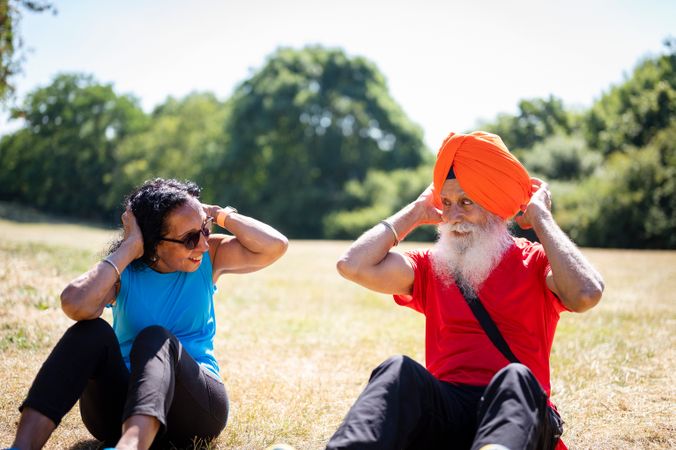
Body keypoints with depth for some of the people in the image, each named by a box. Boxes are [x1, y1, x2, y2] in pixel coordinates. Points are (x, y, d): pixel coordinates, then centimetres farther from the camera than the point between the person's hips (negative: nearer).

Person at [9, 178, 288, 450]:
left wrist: (219, 214, -10)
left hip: (196, 406, 0)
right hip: (122, 405, 0)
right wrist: (129, 248, -20)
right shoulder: (122, 271, -5)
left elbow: (275, 246, -12)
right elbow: (76, 305, -27)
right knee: (92, 332, -27)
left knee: (155, 338, -31)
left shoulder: (210, 256, 1)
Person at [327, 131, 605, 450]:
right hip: (443, 412, 2)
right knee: (399, 371, -28)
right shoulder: (431, 266, 18)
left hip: (518, 410, -2)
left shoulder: (535, 263, 10)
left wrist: (540, 217, -2)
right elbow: (352, 265, 2)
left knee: (515, 378, -34)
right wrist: (414, 214, 13)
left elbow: (586, 295, -14)